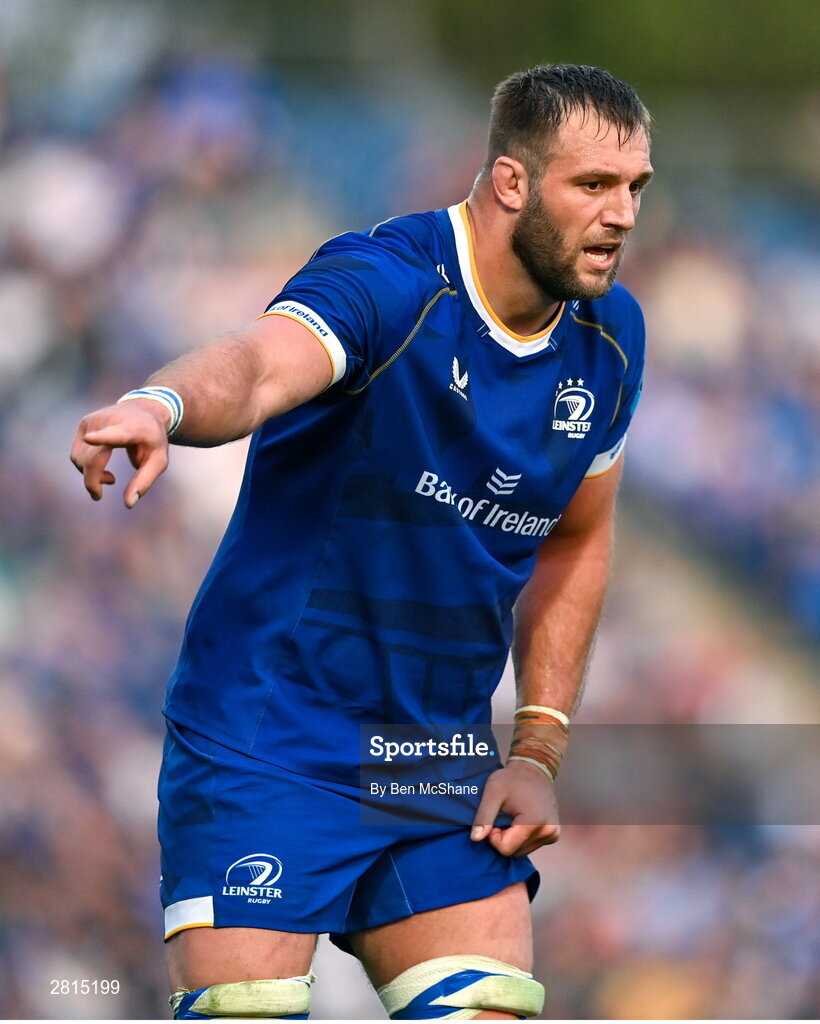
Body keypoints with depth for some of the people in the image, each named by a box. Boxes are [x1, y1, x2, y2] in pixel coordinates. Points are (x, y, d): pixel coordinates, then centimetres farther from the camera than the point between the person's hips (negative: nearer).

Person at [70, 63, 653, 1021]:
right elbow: (254, 366, -38)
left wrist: (537, 748, 10)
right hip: (265, 751, -6)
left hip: (442, 764, 6)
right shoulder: (386, 282, -17)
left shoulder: (609, 337, 5)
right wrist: (162, 406, -61)